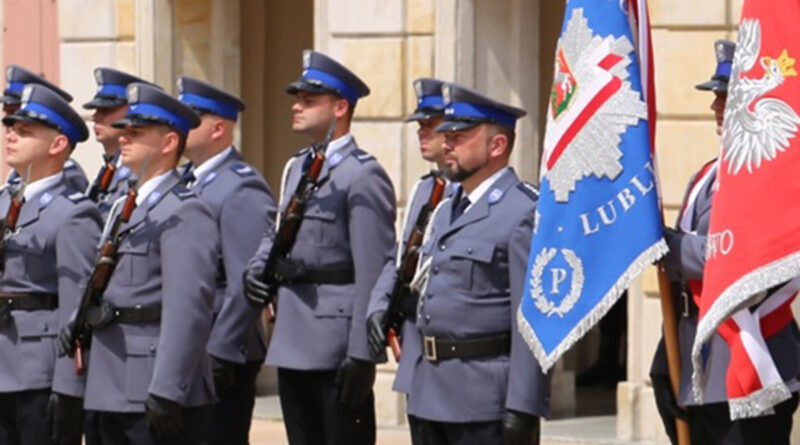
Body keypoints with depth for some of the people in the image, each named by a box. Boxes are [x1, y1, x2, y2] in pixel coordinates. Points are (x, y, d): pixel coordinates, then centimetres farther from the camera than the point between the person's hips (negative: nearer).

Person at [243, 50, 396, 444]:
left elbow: (373, 274, -16)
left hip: (337, 345, -9)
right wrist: (259, 267, 1)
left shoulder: (363, 176, -12)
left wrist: (362, 355, -20)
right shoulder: (297, 167, 16)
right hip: (292, 344, 9)